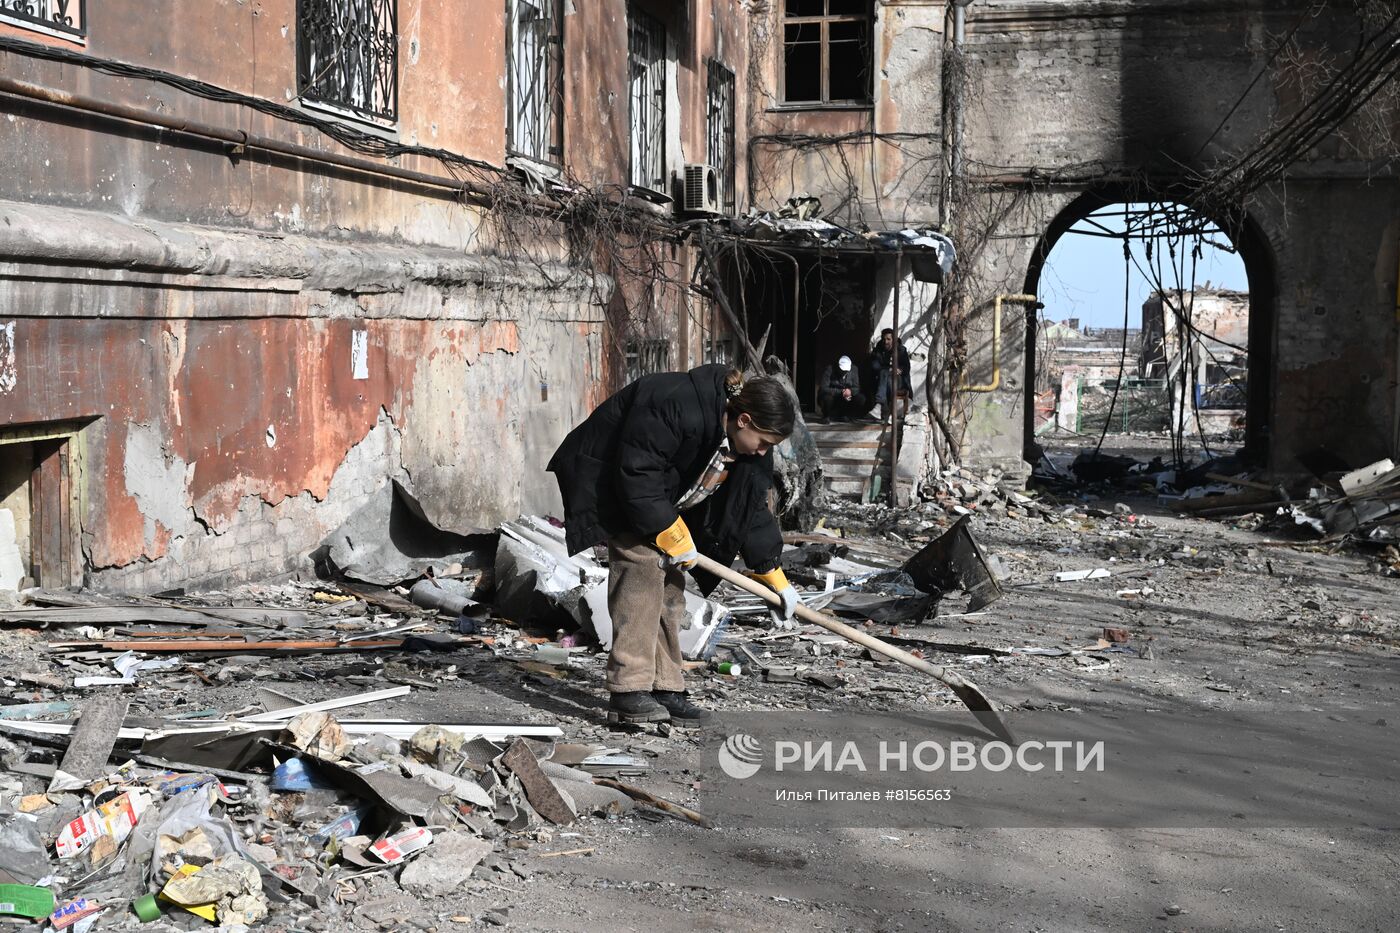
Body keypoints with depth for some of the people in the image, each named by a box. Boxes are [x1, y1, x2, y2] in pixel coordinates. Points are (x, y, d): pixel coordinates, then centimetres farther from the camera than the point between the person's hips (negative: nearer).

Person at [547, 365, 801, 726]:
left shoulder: (746, 446, -6)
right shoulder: (679, 408, -35)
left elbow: (752, 507, 4)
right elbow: (637, 472, -33)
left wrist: (774, 577, 3)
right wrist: (672, 534, -27)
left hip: (659, 496, 9)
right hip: (611, 483, -9)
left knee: (669, 581, 4)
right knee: (643, 564, -21)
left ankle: (664, 689, 8)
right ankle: (629, 690, -23)